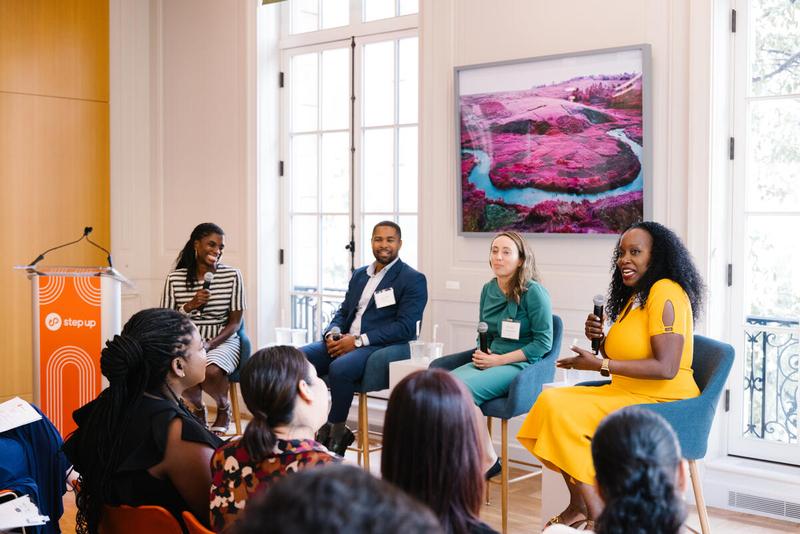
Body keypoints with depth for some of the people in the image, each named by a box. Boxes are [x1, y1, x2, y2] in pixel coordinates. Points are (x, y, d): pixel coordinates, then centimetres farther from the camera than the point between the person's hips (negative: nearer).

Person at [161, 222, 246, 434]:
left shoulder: (232, 276, -1)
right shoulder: (175, 278, 2)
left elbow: (235, 322, -1)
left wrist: (209, 344, -16)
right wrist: (190, 306, -15)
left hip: (222, 339, -1)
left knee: (211, 372, -33)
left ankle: (224, 408, 5)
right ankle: (197, 409, 5)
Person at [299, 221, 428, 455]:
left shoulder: (413, 280, -1)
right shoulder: (359, 275, 21)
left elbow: (406, 327, -11)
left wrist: (358, 340, -17)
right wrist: (332, 334, -2)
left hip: (381, 347, -7)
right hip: (344, 342, 7)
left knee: (340, 368, -35)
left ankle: (335, 431, -14)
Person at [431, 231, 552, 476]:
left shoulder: (534, 292, -9)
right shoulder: (488, 289, 11)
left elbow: (544, 342, -11)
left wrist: (500, 360, -15)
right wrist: (482, 352, 0)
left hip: (519, 364, -6)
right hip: (489, 361, 6)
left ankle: (488, 460, -13)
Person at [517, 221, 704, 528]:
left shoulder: (666, 292, -15)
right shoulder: (635, 295, 15)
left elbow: (666, 367, -24)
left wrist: (599, 365, -20)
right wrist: (600, 339, -2)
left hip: (660, 401, -10)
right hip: (629, 394, 10)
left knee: (561, 410, -19)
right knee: (552, 400, -4)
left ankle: (594, 511, -6)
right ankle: (579, 505, 1)